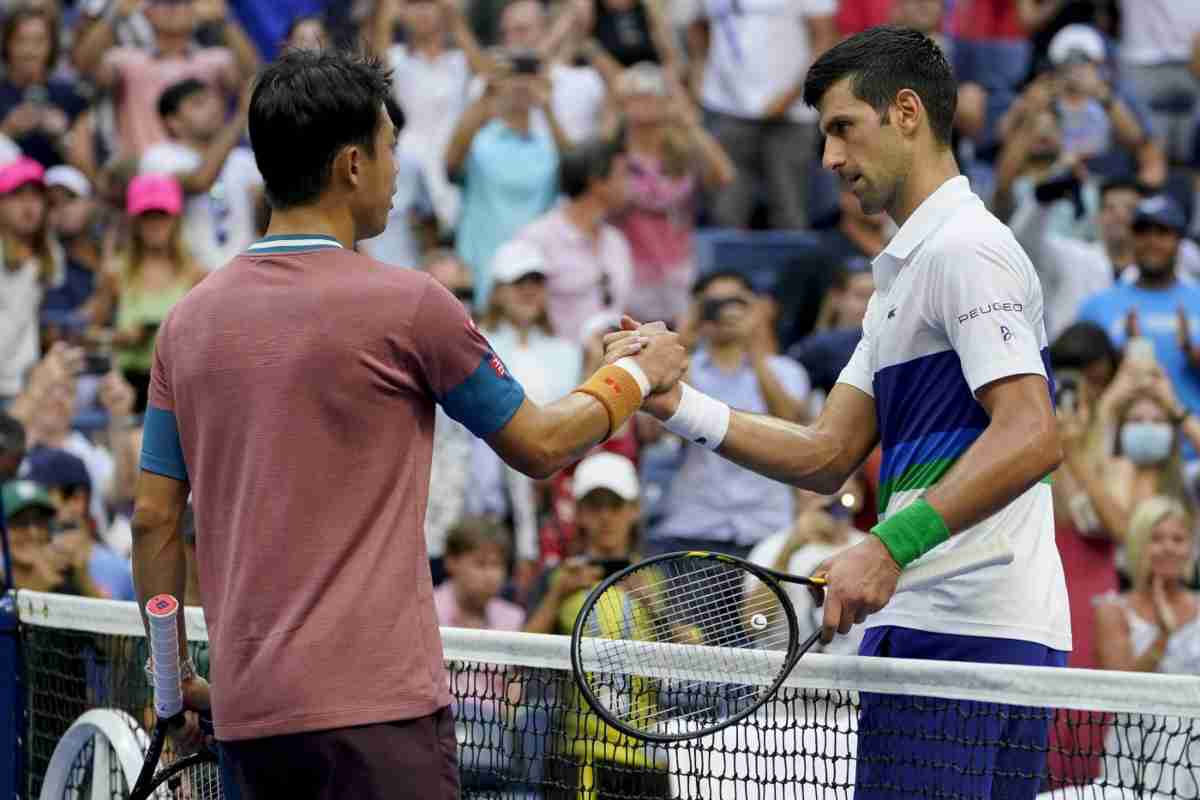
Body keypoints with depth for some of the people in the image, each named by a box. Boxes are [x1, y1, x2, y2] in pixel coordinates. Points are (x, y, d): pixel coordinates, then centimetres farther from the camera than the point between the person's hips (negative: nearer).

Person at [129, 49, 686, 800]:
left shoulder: (188, 321, 8)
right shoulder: (405, 304, -7)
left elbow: (155, 518, 11)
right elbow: (540, 447, 5)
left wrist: (176, 678, 21)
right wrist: (637, 373, 23)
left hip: (245, 711, 6)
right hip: (373, 709, -6)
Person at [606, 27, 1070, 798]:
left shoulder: (963, 249, -9)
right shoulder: (910, 268, 25)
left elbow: (1032, 438, -21)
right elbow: (828, 456, 20)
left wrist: (892, 546, -28)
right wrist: (680, 406, 9)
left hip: (960, 641, -10)